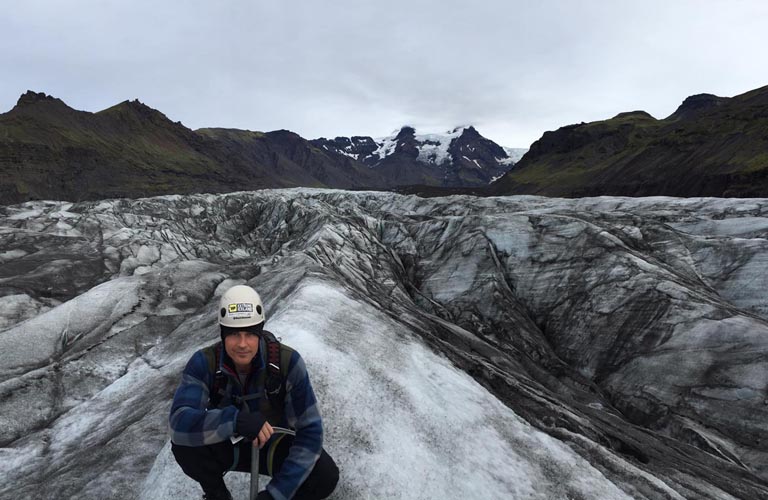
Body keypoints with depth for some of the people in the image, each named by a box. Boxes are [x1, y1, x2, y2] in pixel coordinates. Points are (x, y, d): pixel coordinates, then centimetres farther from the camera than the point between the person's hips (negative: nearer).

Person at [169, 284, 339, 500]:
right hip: (227, 445, 1)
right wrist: (236, 419, -53)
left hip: (273, 444, -1)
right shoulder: (204, 363, -24)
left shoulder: (287, 361, -28)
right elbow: (179, 422, -37)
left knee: (326, 476, -27)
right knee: (183, 442, -30)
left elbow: (310, 430, -25)